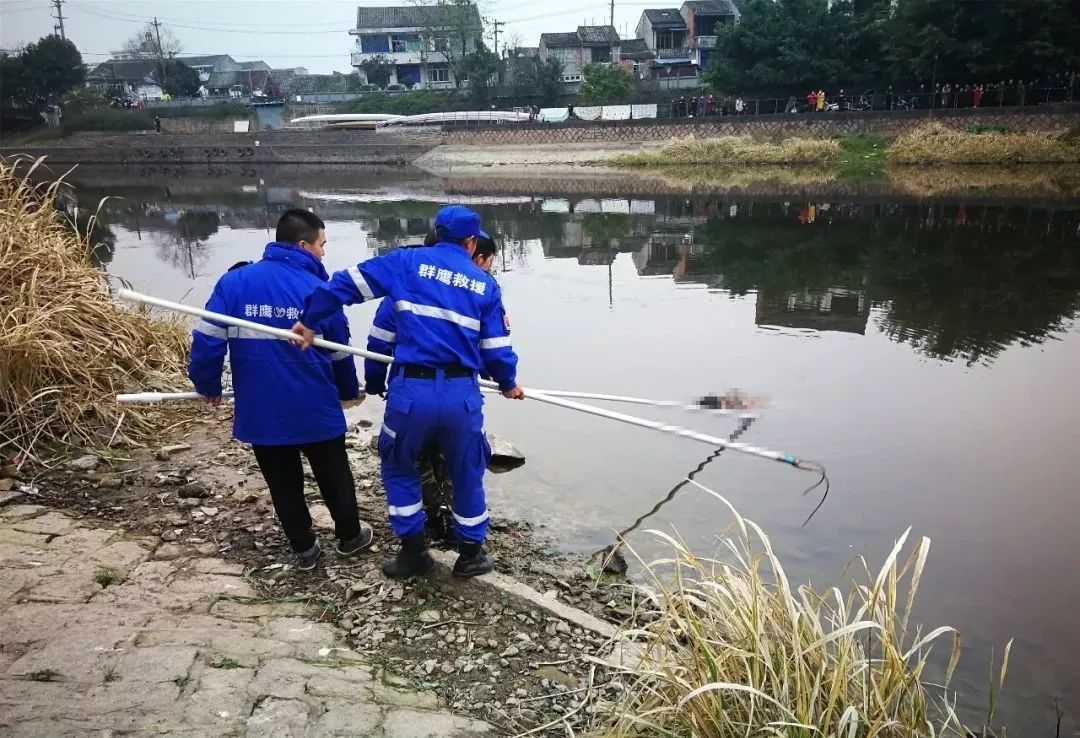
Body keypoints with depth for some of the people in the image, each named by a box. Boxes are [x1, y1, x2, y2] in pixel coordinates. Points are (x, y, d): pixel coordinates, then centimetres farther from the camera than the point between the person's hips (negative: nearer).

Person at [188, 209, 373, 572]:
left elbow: (207, 338, -7)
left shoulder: (234, 281, -5)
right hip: (315, 409, -1)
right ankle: (349, 537, 36)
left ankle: (304, 549, 28)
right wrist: (349, 390, 21)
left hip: (260, 412, 2)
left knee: (283, 482, 17)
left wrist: (207, 384, 9)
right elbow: (340, 352, 2)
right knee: (334, 476, 19)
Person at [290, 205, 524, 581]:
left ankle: (413, 551, 26)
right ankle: (471, 553, 32)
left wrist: (310, 320, 14)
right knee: (468, 473, 21)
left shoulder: (406, 262, 6)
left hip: (411, 389, -1)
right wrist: (509, 383, 29)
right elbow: (496, 346, 11)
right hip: (462, 394, 1)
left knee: (399, 468, 23)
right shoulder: (485, 284, 10)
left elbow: (349, 282, 2)